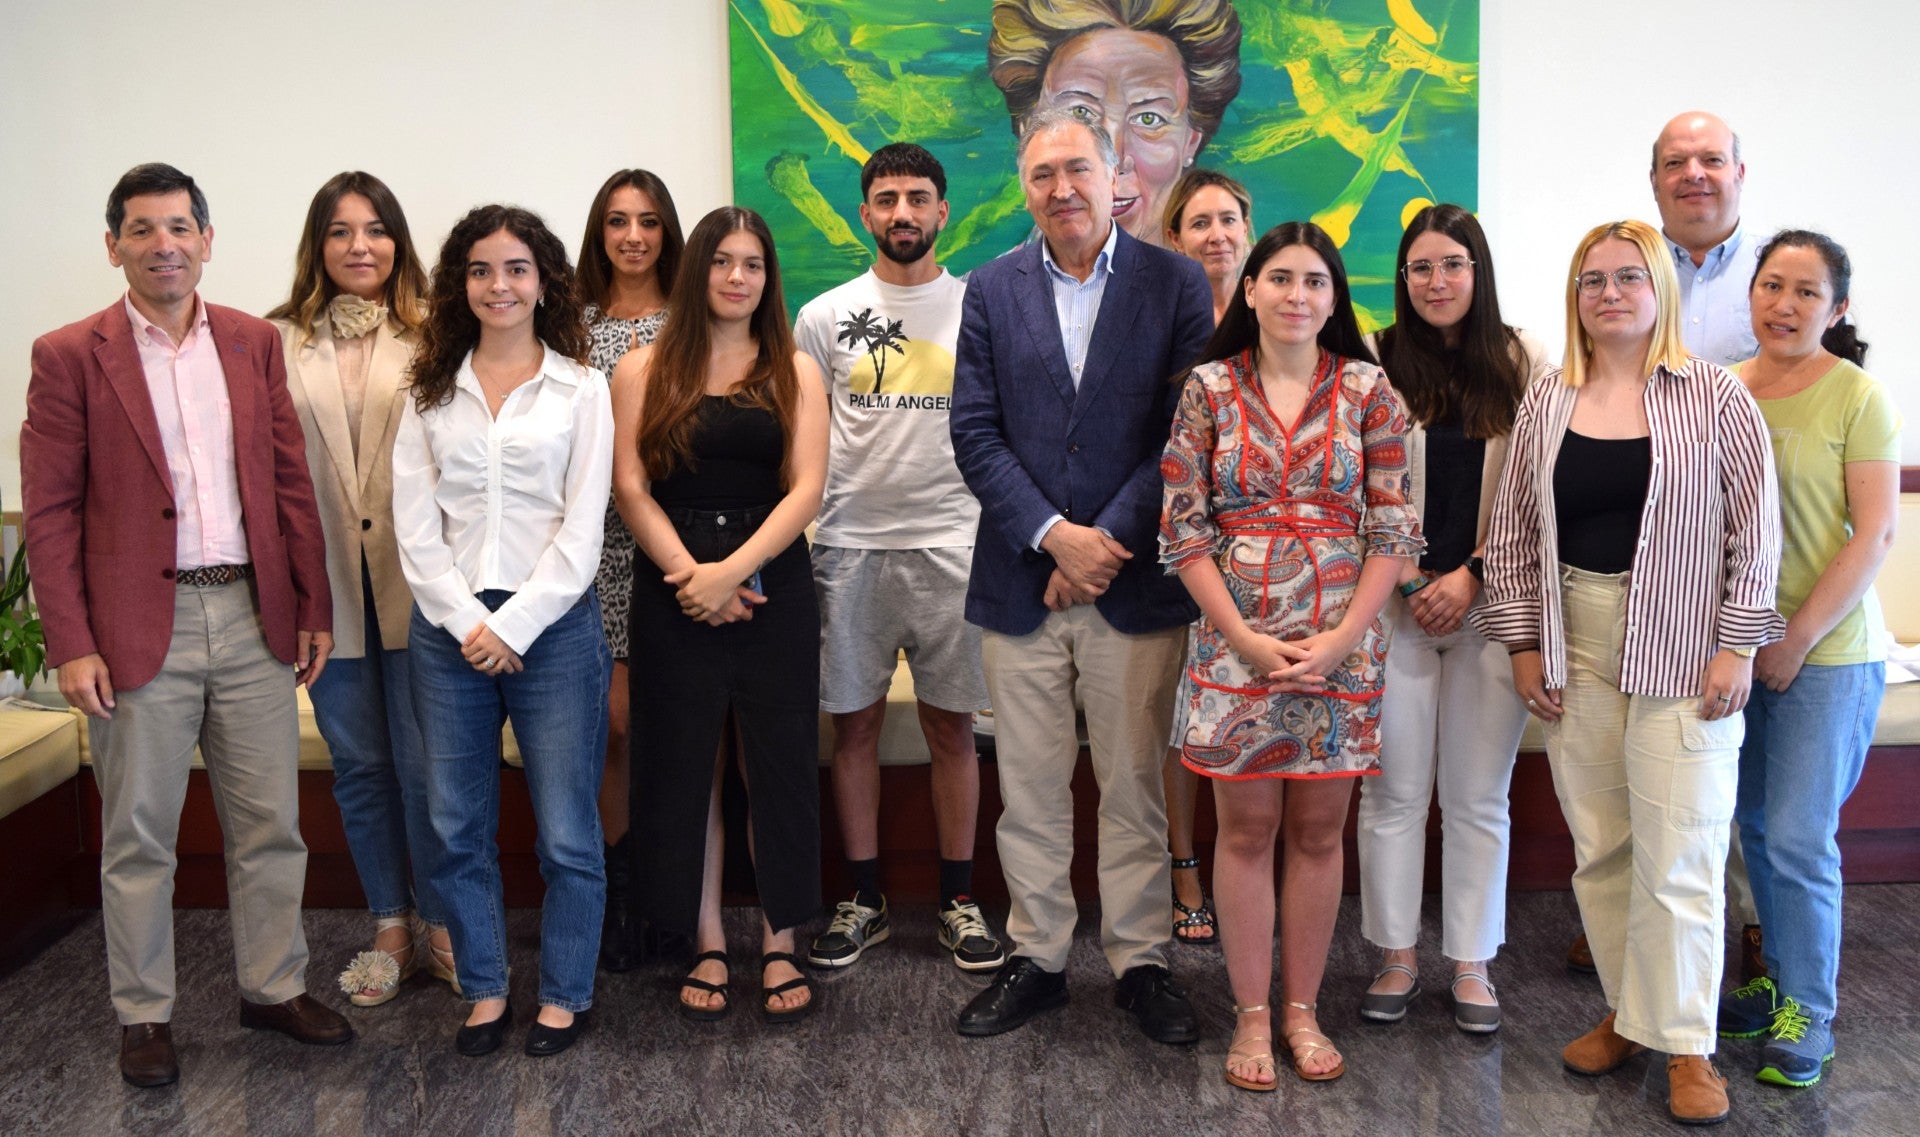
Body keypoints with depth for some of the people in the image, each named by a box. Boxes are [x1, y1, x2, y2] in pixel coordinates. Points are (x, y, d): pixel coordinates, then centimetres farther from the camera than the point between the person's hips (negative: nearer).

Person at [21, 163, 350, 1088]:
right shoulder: (70, 356, -2)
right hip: (141, 625, -3)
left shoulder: (254, 343, 8)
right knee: (138, 835, 8)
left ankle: (274, 987, 26)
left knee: (270, 823, 10)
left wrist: (314, 605, 5)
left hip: (253, 616, 3)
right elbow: (49, 511, -4)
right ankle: (144, 1015, 22)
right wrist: (71, 645, -10)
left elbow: (292, 482, 9)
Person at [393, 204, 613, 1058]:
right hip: (448, 628, 3)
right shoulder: (430, 393, 10)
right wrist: (467, 621, -8)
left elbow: (582, 528, -4)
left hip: (552, 625, -2)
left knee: (566, 832, 2)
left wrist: (514, 627, -10)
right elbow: (415, 524, 4)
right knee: (457, 828, 8)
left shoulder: (580, 389, 3)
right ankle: (484, 992, 23)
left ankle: (564, 996, 17)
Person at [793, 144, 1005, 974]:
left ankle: (959, 901, 18)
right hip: (850, 545, 1)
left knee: (952, 727, 6)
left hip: (951, 546, 0)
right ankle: (864, 899, 19)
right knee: (855, 724, 6)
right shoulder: (825, 318, 6)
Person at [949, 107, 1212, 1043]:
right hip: (1020, 581, 2)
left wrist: (1108, 539, -11)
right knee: (1029, 788, 9)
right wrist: (1054, 535, -12)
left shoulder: (1175, 282, 1)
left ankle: (1140, 961, 22)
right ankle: (1037, 958, 24)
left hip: (1133, 580, -2)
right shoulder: (992, 290, 6)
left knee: (1135, 785, 7)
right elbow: (975, 433, 0)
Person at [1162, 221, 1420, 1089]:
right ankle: (1251, 1016, 19)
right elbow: (1183, 529, -2)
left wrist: (1342, 637, -10)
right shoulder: (1210, 389, 0)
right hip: (1237, 642, 0)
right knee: (1246, 829, 6)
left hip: (1340, 646, 1)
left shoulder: (1367, 390, 2)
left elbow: (1393, 528, 0)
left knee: (1318, 831, 9)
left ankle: (1302, 1010, 23)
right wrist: (1246, 639, -10)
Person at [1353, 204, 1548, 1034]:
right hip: (1393, 608, 0)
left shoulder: (1522, 365, 3)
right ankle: (1397, 955, 22)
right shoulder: (1376, 364, 1)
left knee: (1479, 798, 8)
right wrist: (1410, 583, -7)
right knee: (1393, 791, 7)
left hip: (1491, 606, 1)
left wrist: (1472, 576, -8)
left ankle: (1471, 963, 22)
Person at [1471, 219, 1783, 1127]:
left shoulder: (1714, 397, -1)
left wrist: (1735, 647, -8)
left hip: (1681, 658, -3)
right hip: (1573, 655, 3)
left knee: (1679, 858, -2)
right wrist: (1523, 643, 4)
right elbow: (1511, 531, 9)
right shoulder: (1546, 402, 8)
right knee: (1598, 849, 10)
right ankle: (1627, 1013, 25)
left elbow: (1757, 530, -2)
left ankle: (1685, 1045, 12)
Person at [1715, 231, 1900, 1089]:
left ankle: (1809, 1009, 16)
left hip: (1828, 650, -5)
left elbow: (1873, 535, -11)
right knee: (1755, 825, 13)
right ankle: (1784, 978, 31)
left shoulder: (1857, 398, -9)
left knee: (1797, 837, -2)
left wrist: (1796, 642, -14)